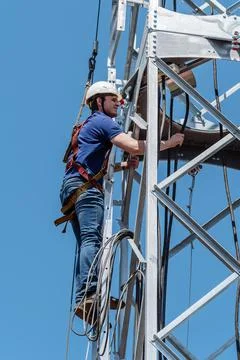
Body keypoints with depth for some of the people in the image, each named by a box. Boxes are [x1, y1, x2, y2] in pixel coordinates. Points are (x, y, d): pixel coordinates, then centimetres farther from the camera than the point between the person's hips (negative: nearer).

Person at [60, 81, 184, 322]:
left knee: (86, 243, 1)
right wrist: (169, 143, -4)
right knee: (92, 238, -24)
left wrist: (123, 165, 22)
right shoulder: (103, 121, 1)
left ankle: (84, 300, -10)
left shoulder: (89, 125, 32)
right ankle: (89, 294, -39)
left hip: (71, 187, 10)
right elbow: (134, 146, -13)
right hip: (85, 186, -10)